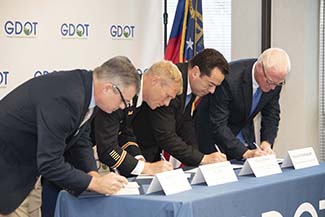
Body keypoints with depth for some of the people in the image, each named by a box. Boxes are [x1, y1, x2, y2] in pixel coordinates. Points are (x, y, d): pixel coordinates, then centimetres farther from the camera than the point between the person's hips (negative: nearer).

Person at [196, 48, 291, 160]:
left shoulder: (275, 81, -16)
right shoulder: (229, 78, -34)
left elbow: (271, 116, -2)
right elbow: (218, 125, -32)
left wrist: (266, 143, -18)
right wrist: (245, 153, -38)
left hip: (245, 134, 5)